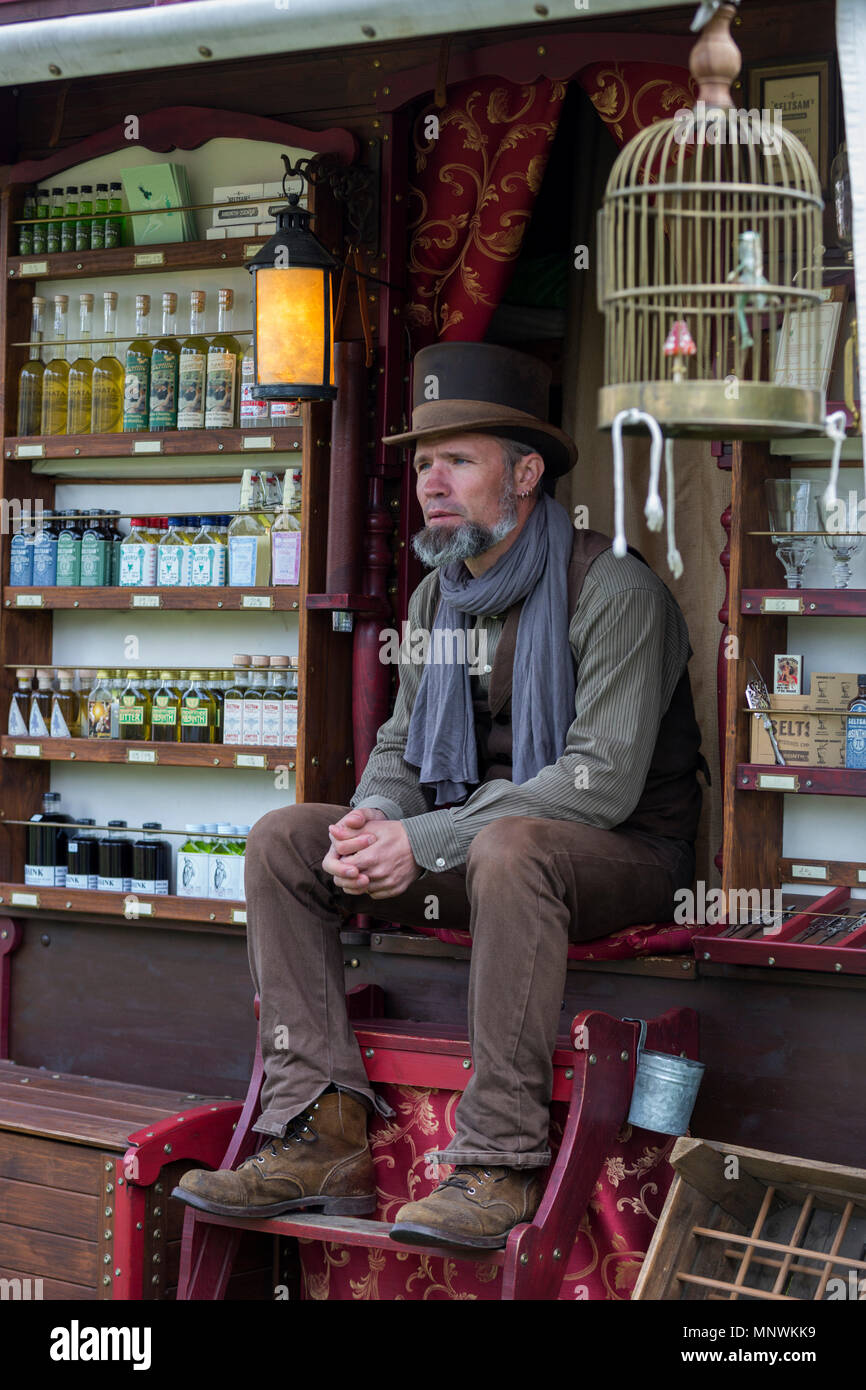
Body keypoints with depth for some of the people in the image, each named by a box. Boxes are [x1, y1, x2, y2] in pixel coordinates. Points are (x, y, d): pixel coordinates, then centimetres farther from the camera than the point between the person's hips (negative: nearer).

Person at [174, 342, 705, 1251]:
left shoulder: (613, 590, -14)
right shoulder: (437, 593, 10)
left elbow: (604, 780, -22)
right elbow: (401, 744, 15)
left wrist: (426, 842, -25)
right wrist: (372, 821, -11)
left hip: (623, 853, -7)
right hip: (477, 845, 7)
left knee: (510, 847, -40)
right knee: (283, 840, -9)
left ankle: (500, 1165, -34)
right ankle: (322, 1133, -17)